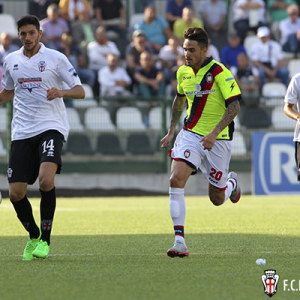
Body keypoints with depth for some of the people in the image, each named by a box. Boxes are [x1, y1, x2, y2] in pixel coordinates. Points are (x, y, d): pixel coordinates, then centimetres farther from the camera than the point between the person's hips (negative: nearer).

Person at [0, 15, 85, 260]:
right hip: (22, 133, 4)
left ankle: (45, 239, -13)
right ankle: (33, 236, 22)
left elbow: (80, 91, -1)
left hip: (51, 127, -4)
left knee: (46, 180, -26)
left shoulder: (55, 58, 0)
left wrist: (61, 92, -21)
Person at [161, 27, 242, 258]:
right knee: (176, 179, -20)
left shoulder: (219, 72, -15)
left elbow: (234, 106, -18)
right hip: (190, 133, 4)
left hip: (218, 140, -4)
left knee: (217, 199, 6)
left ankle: (232, 182, 45)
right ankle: (180, 242, -20)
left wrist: (214, 133, -28)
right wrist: (171, 131, 20)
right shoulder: (183, 72, 3)